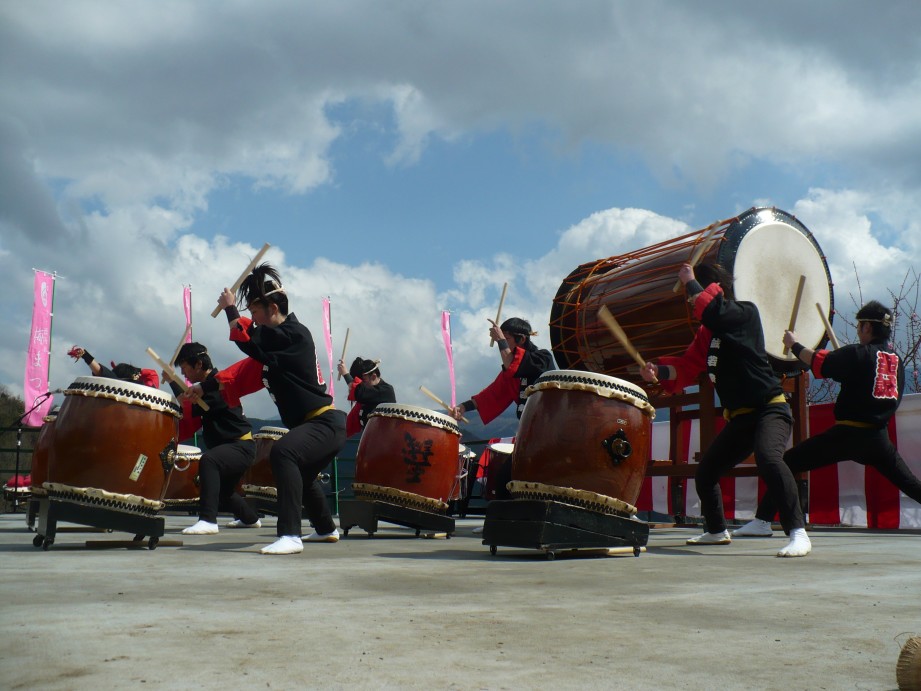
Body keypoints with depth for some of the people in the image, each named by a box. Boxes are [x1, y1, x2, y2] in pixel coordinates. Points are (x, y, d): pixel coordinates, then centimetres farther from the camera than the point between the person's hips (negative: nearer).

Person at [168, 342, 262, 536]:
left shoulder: (220, 382, -16)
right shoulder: (205, 386, 12)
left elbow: (192, 409, -26)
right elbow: (189, 426, 11)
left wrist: (172, 382, -18)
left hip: (241, 446, -11)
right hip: (227, 446, 11)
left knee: (208, 460, -35)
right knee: (222, 493, 26)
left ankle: (208, 520, -39)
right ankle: (251, 518, 52)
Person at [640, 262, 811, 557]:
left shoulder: (746, 313, -10)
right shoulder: (706, 332, 14)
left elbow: (713, 311, -29)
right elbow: (688, 366, 8)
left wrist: (690, 281, -15)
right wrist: (658, 370, -11)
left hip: (770, 408, -9)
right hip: (739, 417, 9)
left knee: (768, 459, -35)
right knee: (704, 472, 15)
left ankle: (798, 534, -33)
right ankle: (717, 531, 37)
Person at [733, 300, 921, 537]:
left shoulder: (858, 353, -6)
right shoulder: (897, 360, 13)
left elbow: (817, 360, -12)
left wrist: (793, 344, 6)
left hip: (847, 433, -6)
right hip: (879, 437, 6)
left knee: (787, 463, -4)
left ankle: (762, 521, -13)